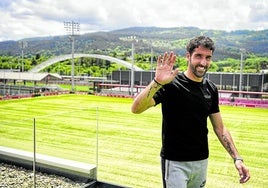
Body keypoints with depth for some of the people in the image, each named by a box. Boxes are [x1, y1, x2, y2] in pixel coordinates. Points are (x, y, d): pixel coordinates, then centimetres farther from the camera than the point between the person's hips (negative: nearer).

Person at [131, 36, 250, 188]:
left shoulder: (211, 89, 3)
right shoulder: (171, 83, -14)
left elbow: (219, 128, 10)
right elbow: (136, 108, -25)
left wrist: (237, 158, 3)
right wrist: (157, 82, -40)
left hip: (202, 162, 6)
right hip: (174, 162, -5)